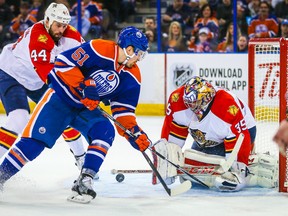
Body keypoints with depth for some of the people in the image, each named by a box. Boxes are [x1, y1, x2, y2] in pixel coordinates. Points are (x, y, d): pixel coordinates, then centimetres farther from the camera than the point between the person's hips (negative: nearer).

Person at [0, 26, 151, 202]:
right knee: (35, 139, -15)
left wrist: (135, 132, -12)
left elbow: (123, 110, 1)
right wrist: (83, 86, -29)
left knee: (106, 132, -21)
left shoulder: (133, 77, -4)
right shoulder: (100, 50, -24)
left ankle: (85, 181, -19)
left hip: (87, 108, 6)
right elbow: (63, 63, -24)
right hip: (60, 97, -6)